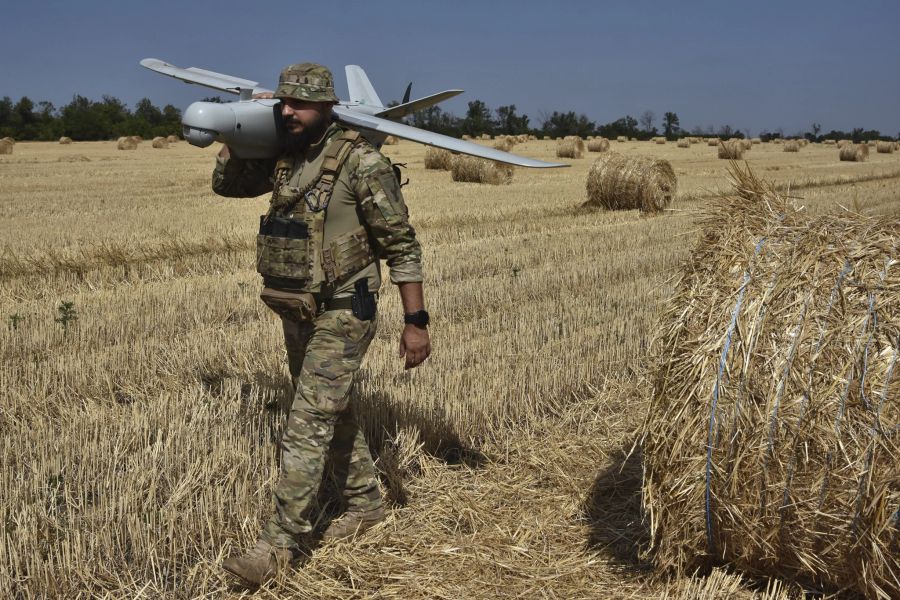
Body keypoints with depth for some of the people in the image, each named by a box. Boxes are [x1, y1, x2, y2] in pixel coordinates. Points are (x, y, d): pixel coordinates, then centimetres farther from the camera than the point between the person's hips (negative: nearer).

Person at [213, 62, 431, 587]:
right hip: (297, 312, 8)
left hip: (342, 314, -8)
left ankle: (282, 543, 2)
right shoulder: (283, 157, 5)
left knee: (308, 425, -7)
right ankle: (365, 503, 37)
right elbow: (226, 183, 19)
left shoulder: (361, 161, -16)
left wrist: (416, 321, -16)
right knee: (334, 414, 19)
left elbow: (402, 244, -14)